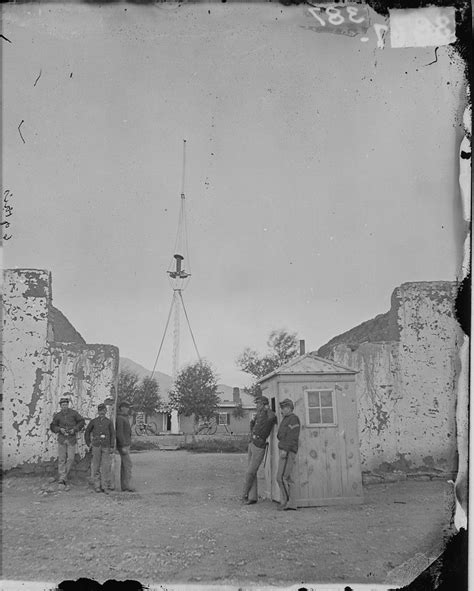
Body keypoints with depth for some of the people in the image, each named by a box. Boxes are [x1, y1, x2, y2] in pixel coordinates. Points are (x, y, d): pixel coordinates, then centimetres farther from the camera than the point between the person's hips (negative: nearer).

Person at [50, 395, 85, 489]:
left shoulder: (73, 413, 1)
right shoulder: (57, 416, 4)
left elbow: (82, 422, 4)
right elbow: (52, 427, 9)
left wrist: (75, 429, -9)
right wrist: (59, 429, -10)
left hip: (71, 439, 0)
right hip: (61, 439, 0)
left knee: (70, 458, -5)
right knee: (61, 459, -1)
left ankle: (63, 478, 11)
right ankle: (63, 481, 3)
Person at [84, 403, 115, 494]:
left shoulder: (109, 422, 4)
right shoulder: (93, 421, 5)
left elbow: (113, 434, 1)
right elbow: (87, 432, 13)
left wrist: (112, 447, -7)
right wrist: (88, 443, 5)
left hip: (106, 447, -1)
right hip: (96, 447, 1)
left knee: (106, 467, -5)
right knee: (96, 467, 2)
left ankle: (105, 487, 0)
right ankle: (97, 486, 10)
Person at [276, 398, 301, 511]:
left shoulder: (293, 419, -10)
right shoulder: (286, 420, 20)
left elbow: (292, 437, -19)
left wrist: (285, 450, -24)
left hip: (288, 452, -10)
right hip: (286, 453, 10)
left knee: (281, 477, -11)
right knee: (288, 479, 5)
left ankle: (287, 501, -5)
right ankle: (291, 504, 4)